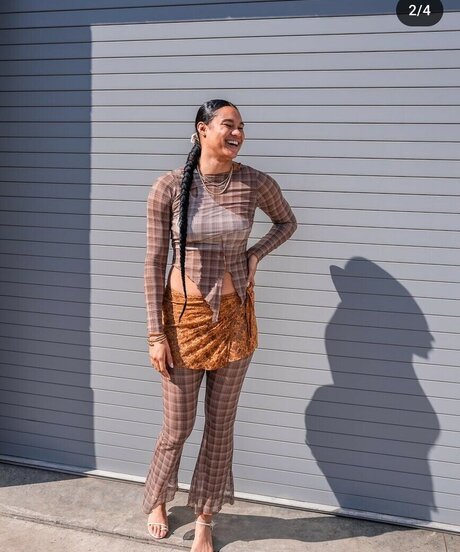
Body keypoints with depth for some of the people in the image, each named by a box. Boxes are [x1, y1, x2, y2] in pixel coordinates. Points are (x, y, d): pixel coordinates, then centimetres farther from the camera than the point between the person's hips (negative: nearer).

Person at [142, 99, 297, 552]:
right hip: (184, 315, -1)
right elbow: (154, 263, -7)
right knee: (177, 426, 12)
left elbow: (287, 222, 15)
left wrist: (254, 256, -3)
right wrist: (156, 334, -8)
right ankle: (157, 501, 43)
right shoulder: (168, 187, -11)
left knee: (220, 425, 13)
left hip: (234, 315, 2)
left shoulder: (255, 184, -6)